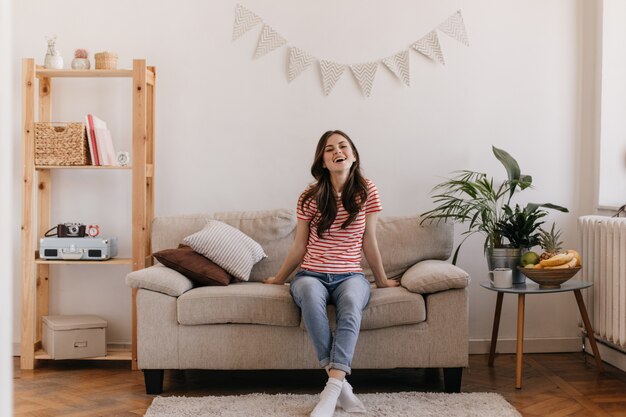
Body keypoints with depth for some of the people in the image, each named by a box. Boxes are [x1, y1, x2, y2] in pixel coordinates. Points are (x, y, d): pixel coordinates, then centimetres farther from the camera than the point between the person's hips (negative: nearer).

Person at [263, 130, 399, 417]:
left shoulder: (367, 192, 2)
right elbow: (299, 246, 11)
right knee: (310, 296, -38)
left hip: (349, 276, 0)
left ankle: (332, 389, -43)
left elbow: (369, 242, 9)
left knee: (351, 303, -37)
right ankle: (340, 383, -36)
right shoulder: (310, 197, 1)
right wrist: (279, 279, 19)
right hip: (311, 275, 0)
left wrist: (382, 281, 15)